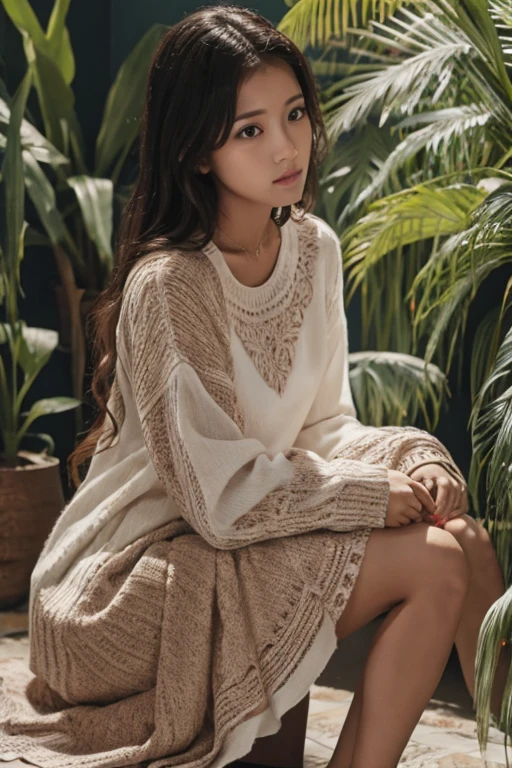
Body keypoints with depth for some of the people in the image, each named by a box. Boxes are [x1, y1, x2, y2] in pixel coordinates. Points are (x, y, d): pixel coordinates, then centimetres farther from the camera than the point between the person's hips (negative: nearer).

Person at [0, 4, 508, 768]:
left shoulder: (314, 247, 3)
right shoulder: (169, 287, -23)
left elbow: (322, 425, 8)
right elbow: (223, 502, -22)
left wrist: (414, 459, -11)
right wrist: (379, 495, -14)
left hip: (244, 535, 8)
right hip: (129, 583, -7)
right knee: (433, 563, -19)